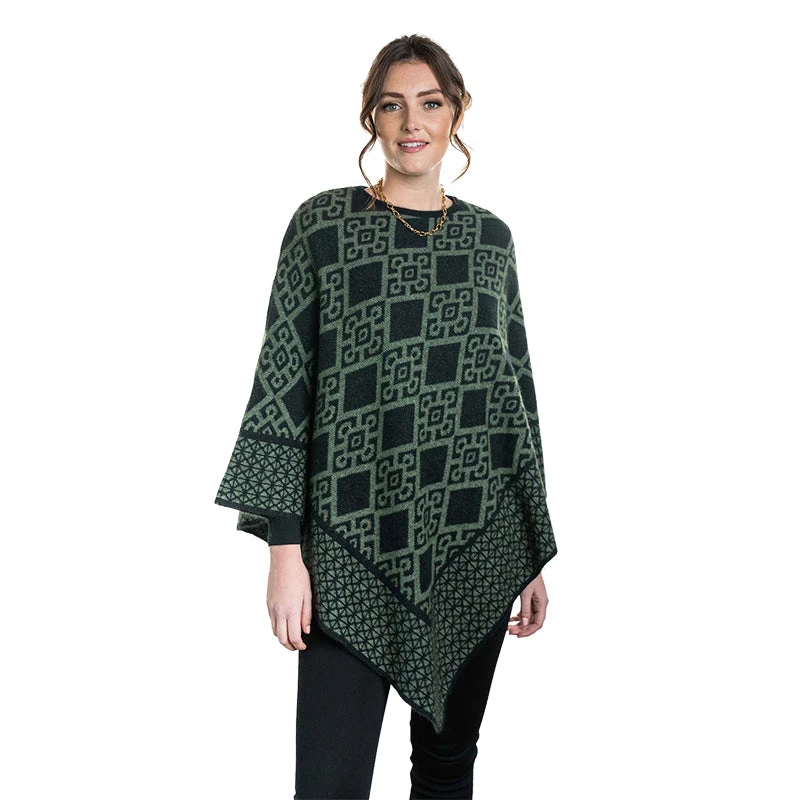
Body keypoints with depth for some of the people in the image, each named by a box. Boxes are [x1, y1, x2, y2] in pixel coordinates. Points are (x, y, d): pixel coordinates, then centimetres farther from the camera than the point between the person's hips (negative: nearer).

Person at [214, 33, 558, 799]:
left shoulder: (489, 236, 10)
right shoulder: (322, 224, 0)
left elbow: (517, 389, 12)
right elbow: (282, 386, -3)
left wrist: (535, 551, 10)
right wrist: (285, 548, -9)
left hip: (477, 543, 3)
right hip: (352, 543, -3)